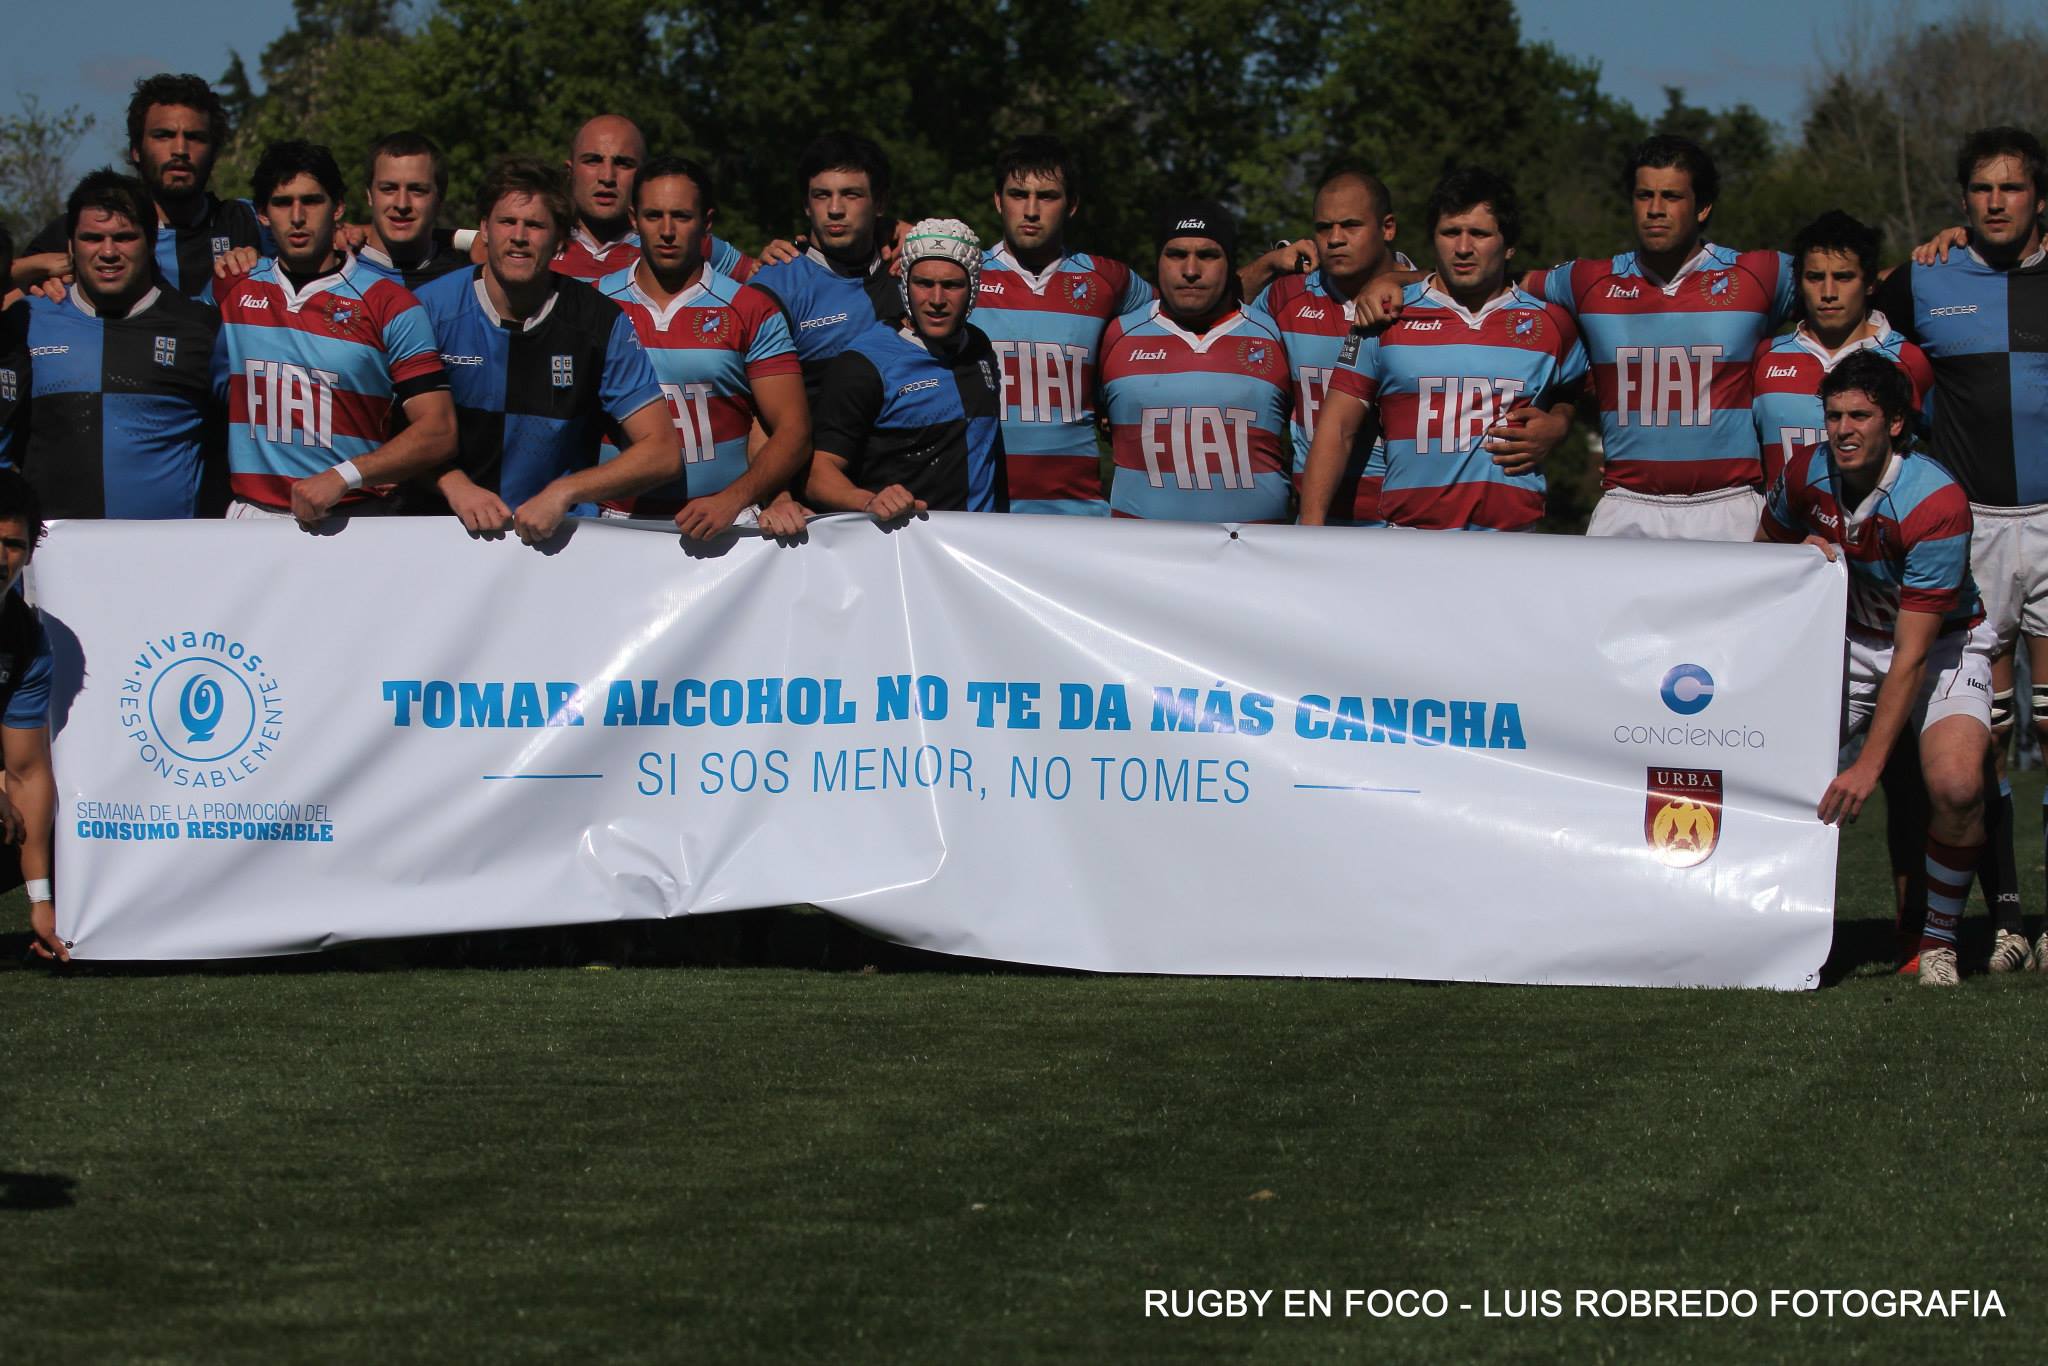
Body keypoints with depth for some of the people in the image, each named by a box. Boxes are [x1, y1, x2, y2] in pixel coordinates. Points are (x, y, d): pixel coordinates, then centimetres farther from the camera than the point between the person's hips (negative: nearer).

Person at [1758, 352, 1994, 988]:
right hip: (1851, 642, 5)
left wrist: (1868, 765, -34)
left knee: (1956, 785, -29)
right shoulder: (1807, 474, -12)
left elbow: (1912, 655, -30)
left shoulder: (1937, 502, -29)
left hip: (1943, 648, -5)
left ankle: (1939, 938, -5)